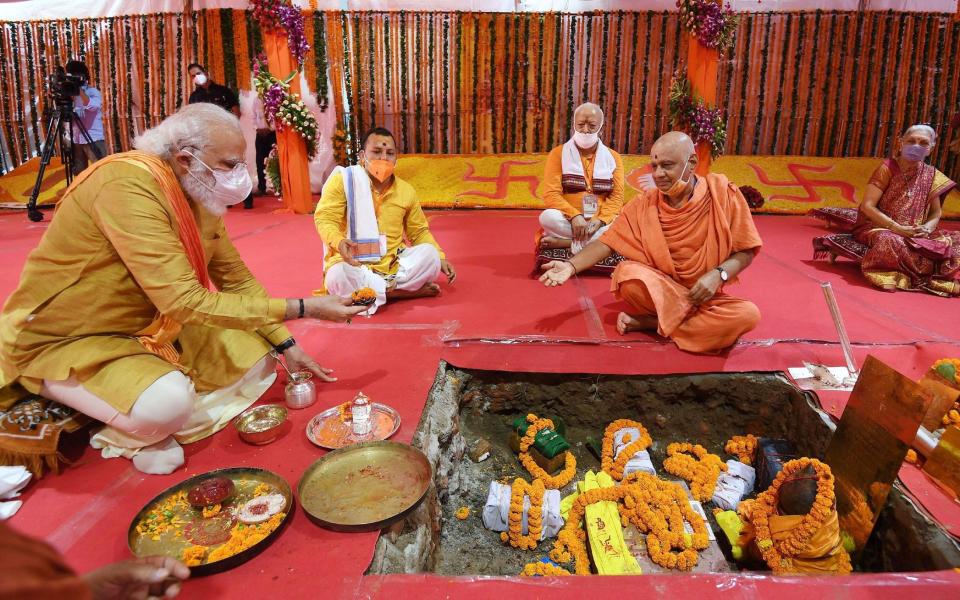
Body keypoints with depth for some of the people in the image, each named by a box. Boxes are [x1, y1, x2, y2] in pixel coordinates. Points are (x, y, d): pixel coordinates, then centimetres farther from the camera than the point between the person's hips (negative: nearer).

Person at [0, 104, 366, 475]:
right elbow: (186, 301, -35)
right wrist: (304, 309, -32)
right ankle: (129, 433, 2)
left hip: (149, 327, 8)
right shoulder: (128, 186, -30)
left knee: (256, 360, 0)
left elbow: (236, 278, 5)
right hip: (62, 342, -8)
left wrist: (286, 345, -1)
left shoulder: (201, 193, -4)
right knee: (168, 402, -33)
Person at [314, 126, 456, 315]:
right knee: (338, 277, -37)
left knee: (430, 255, -21)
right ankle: (397, 292, -19)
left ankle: (368, 293, -21)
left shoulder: (406, 190, 7)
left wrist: (440, 258, -2)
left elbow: (419, 231, 15)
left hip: (393, 263, 3)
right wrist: (339, 242, -33)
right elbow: (325, 218, -11)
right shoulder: (343, 179, -5)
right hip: (353, 263, -3)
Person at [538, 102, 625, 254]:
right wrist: (574, 215, -24)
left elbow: (617, 197, 2)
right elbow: (551, 194, -7)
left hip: (600, 223, 2)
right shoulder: (558, 154, 4)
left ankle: (564, 242, -25)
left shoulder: (613, 158, 10)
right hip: (568, 222, -1)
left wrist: (600, 220, -19)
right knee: (548, 217, -34)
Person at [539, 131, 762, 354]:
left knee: (748, 314, -30)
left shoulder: (722, 193, -7)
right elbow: (607, 242, -5)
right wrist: (571, 266, -21)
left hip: (706, 294, 1)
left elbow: (745, 251, -3)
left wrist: (718, 274, -23)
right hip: (658, 290, 0)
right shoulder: (644, 205, -3)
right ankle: (700, 322, -12)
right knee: (627, 273, -32)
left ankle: (651, 323, -16)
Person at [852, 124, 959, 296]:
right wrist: (898, 228, -22)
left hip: (915, 234, 5)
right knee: (890, 241, -38)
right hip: (878, 228, -5)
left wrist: (927, 228, -13)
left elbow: (936, 213, 11)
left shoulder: (931, 175, 6)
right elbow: (867, 206, -14)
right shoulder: (887, 168, -8)